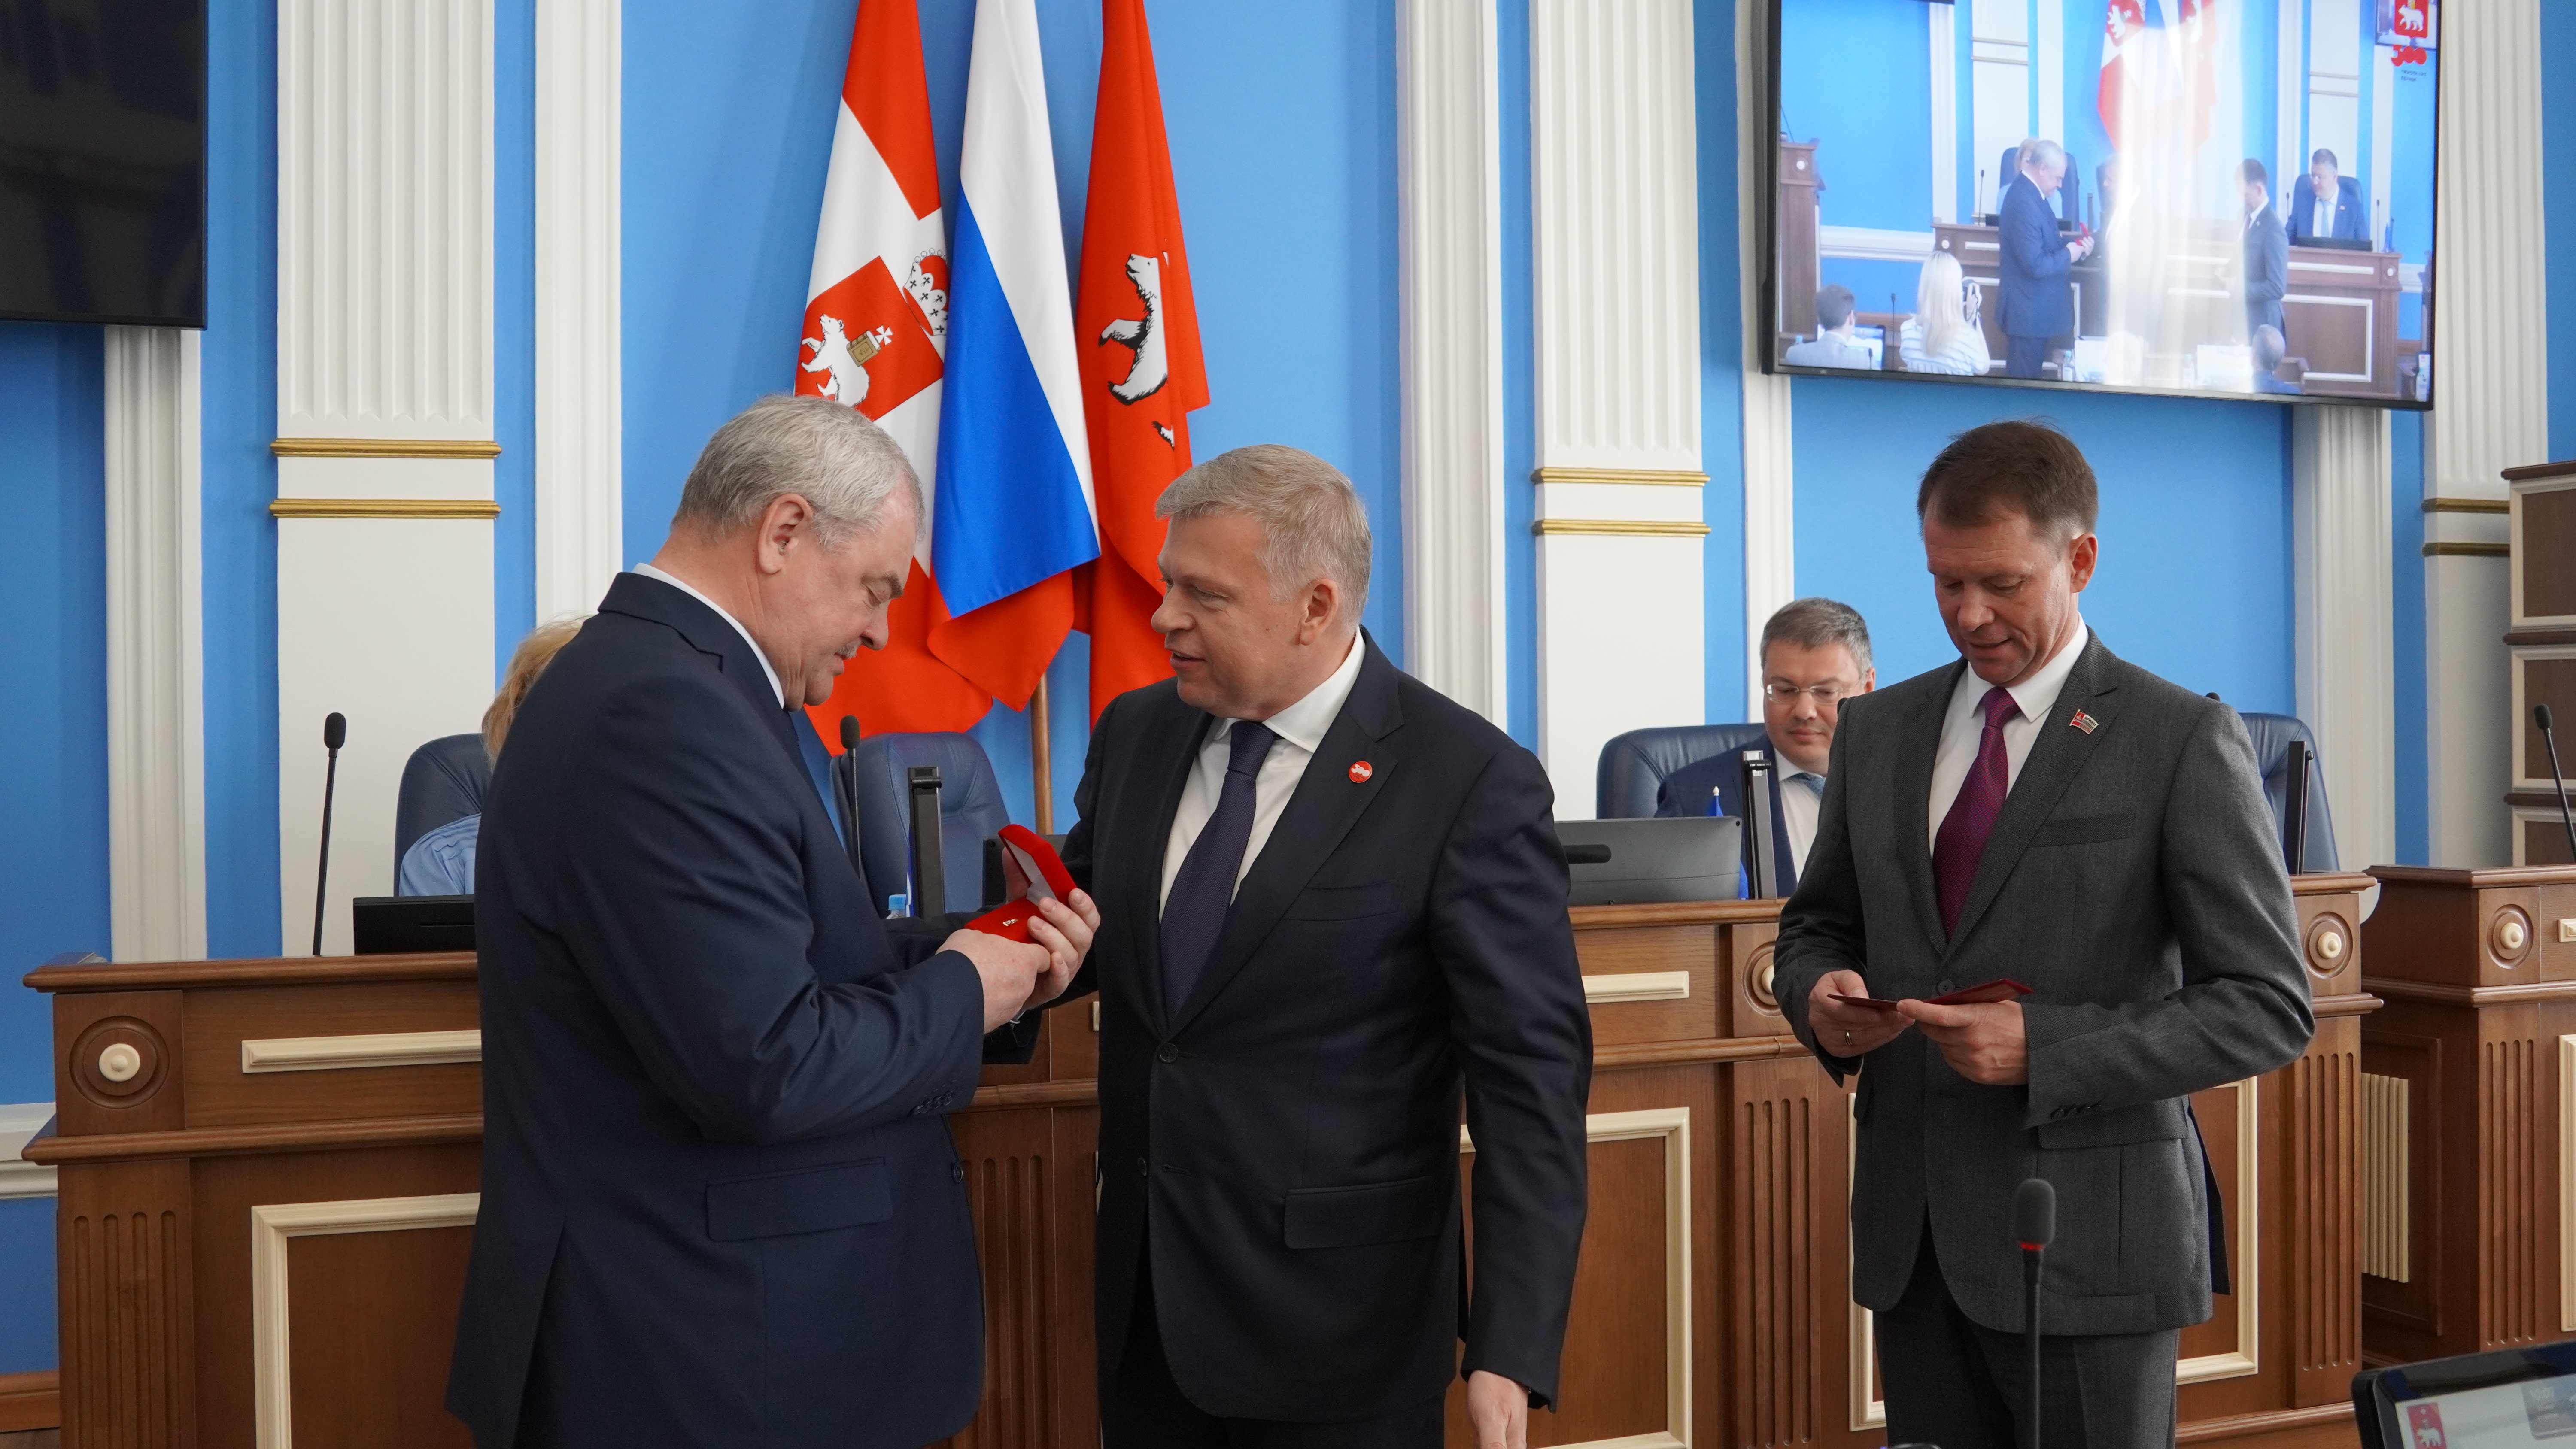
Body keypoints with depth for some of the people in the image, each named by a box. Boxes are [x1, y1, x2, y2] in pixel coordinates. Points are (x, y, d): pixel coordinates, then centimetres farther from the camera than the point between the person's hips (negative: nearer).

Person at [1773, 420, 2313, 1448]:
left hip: (2086, 1244, -4)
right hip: (1912, 1237, 4)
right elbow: (1817, 924, 19)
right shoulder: (1878, 729, 9)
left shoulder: (2183, 741, -6)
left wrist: (2045, 1049, -19)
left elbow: (2268, 1006, -8)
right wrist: (1820, 990, -5)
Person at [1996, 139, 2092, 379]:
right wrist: (2069, 255, -12)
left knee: (2028, 376, 17)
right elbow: (2035, 265, -26)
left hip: (2034, 307, 10)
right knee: (2024, 378, -2)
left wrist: (2074, 247, 1)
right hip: (2029, 310, -10)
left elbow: (2044, 246, 17)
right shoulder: (2024, 201, -23)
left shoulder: (2029, 192, 8)